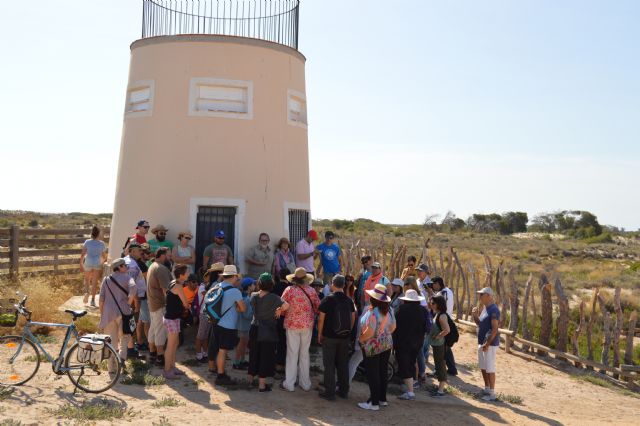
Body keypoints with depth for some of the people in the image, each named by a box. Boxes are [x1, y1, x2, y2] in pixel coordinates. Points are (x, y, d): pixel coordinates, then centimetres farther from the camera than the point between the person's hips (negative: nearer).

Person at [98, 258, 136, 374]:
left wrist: (101, 314, 13)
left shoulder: (106, 279, 12)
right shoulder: (126, 277, 1)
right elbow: (133, 288, -20)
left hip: (109, 313, 3)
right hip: (123, 312, -3)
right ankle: (122, 356, -5)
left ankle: (112, 367, 13)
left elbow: (101, 298, 7)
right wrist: (129, 303, -9)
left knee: (111, 341, 10)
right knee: (124, 336, 17)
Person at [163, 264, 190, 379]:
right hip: (172, 319, -9)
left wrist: (182, 306, 4)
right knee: (171, 346, 0)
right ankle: (167, 371, 9)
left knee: (175, 344, 17)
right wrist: (187, 306, 8)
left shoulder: (173, 283, 8)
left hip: (171, 317, 9)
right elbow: (186, 304, -14)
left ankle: (172, 367, 27)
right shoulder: (178, 286, -20)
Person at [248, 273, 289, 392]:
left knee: (254, 355, 18)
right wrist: (279, 310, -9)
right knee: (265, 356, 3)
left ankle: (251, 378, 32)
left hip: (255, 329, 5)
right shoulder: (273, 297, -15)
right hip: (267, 331, -5)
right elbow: (286, 305, -27)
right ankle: (262, 384, 7)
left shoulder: (253, 296, 0)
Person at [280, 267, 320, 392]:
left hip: (292, 324, -2)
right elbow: (318, 307, 1)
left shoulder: (289, 290, -11)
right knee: (305, 353, 12)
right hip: (308, 325, 2)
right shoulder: (311, 291, -4)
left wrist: (285, 314, 12)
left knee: (292, 353, 5)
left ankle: (289, 383, 9)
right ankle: (305, 383, 19)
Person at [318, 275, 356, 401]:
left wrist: (319, 334, 0)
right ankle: (343, 391, 20)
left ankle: (329, 392, 5)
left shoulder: (328, 299, -10)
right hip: (344, 337, 4)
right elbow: (353, 318, 8)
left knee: (329, 365, 2)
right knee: (343, 364, 13)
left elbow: (321, 318, -10)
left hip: (329, 337, -4)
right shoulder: (349, 300, 2)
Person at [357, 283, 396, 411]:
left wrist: (360, 338, -11)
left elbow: (369, 332, -27)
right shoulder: (388, 310, -1)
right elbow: (393, 327, 8)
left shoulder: (372, 312, -23)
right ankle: (382, 399, 27)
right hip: (387, 344, 7)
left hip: (373, 347, -7)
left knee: (372, 374, 2)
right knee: (382, 372, 17)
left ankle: (374, 403, 8)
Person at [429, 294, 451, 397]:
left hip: (439, 344, -9)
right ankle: (440, 387, 28)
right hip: (435, 344, 9)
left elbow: (447, 330, -28)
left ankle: (441, 390, 5)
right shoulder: (435, 314, 10)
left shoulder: (442, 316, -18)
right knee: (438, 365, 17)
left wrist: (437, 336, -19)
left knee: (440, 365, -2)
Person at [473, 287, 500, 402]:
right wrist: (475, 315, 2)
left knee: (490, 369, -4)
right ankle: (486, 389, 28)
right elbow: (479, 323, 21)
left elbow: (495, 329, -21)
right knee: (483, 367, 16)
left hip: (490, 344, -10)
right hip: (482, 342, 10)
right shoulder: (485, 308, 12)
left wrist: (487, 344, -23)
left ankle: (492, 394, 3)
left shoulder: (494, 310, -17)